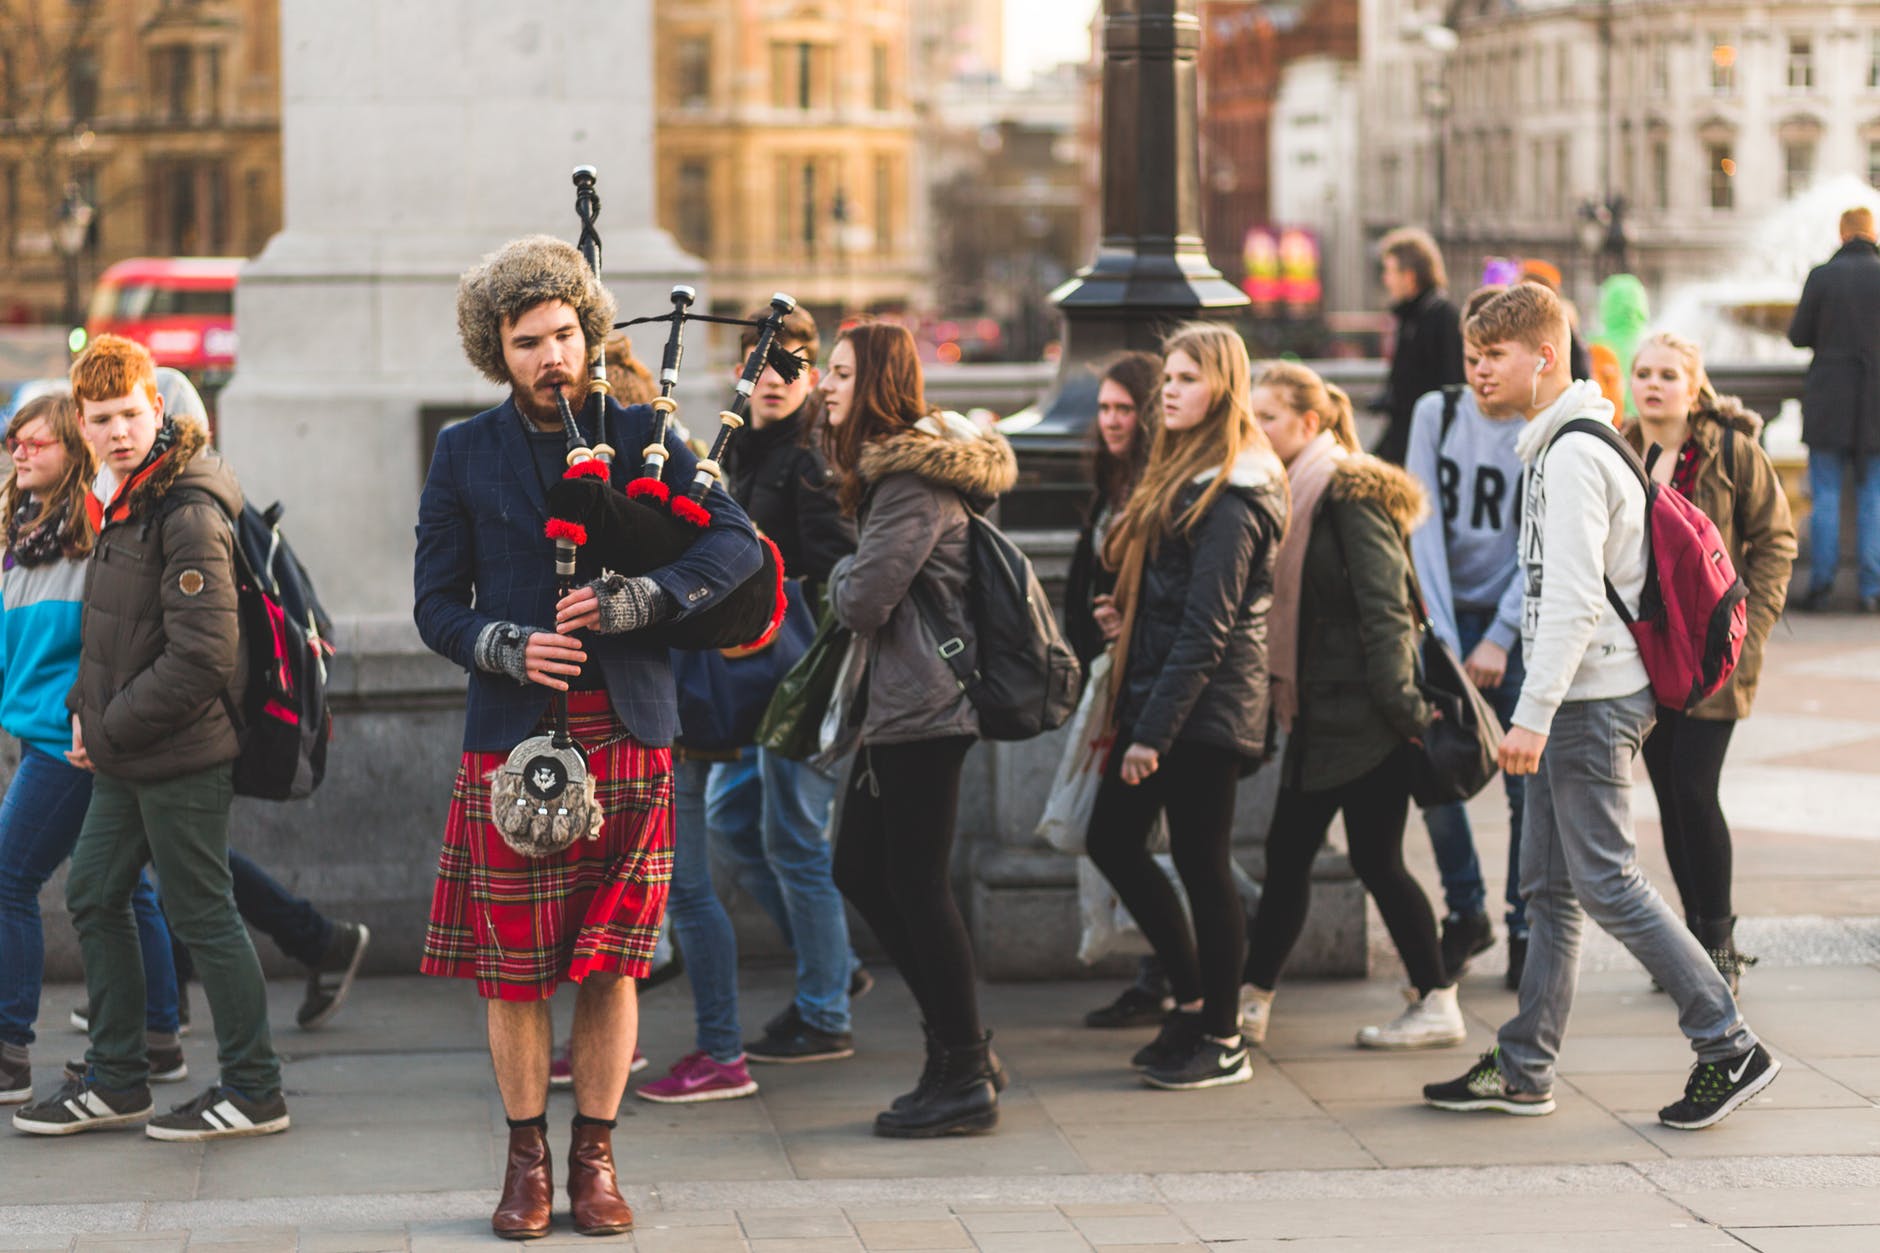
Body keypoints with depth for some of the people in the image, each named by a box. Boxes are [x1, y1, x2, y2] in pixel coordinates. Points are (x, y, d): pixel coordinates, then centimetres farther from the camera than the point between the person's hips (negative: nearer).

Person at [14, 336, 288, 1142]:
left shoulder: (189, 512, -19)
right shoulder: (130, 501, 12)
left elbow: (201, 657, -24)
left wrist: (109, 732, -17)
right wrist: (86, 709, 6)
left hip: (183, 755, -10)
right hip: (126, 756, 10)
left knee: (200, 914, -2)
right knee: (93, 896, 14)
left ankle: (254, 1091, 8)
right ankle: (117, 1081, 24)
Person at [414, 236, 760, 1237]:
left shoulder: (642, 435, 7)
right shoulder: (464, 456, 8)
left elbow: (736, 541, -2)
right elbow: (436, 605, 7)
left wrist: (638, 601, -17)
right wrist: (505, 648, -13)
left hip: (628, 733, 0)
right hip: (511, 738, 0)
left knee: (610, 963, 2)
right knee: (513, 965, 1)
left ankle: (594, 1158, 13)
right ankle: (527, 1160, 14)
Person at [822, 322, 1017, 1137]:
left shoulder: (916, 479, -16)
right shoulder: (888, 466, 16)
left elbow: (864, 599, -21)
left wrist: (840, 576, -1)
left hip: (922, 707, -10)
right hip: (893, 704, 10)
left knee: (916, 885, -5)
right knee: (858, 871, 13)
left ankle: (966, 1079, 2)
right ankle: (958, 1042, 21)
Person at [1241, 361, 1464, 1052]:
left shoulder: (1349, 494, -13)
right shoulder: (1292, 495, 13)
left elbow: (1384, 607, -18)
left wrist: (1400, 706, -20)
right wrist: (1280, 690, 12)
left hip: (1363, 712, -9)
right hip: (1318, 709, 9)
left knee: (1375, 859, -2)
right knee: (1287, 852, 10)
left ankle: (1438, 1005, 8)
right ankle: (1251, 1002, 15)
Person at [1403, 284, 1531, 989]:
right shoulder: (1437, 414, 1)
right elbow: (1426, 526, -4)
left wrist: (1498, 640, -16)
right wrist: (1443, 638, -11)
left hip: (1523, 625, -2)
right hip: (1449, 614, 2)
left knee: (1527, 787, -2)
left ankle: (1525, 931, 11)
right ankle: (1464, 913, 17)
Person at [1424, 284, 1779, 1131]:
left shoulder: (1573, 455, -16)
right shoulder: (1555, 448, 16)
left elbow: (1574, 598, -23)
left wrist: (1533, 713, -25)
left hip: (1591, 700, -10)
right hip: (1577, 701, 10)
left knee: (1605, 883, -8)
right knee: (1551, 889, 11)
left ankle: (1730, 1048, -3)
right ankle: (1524, 1069, 15)